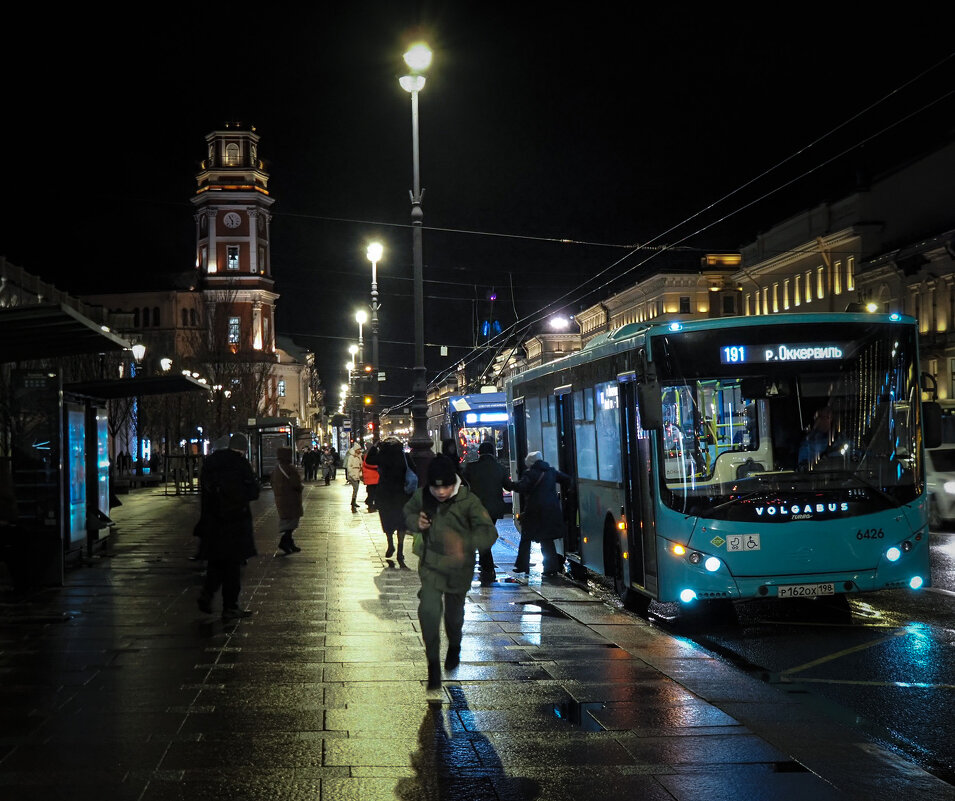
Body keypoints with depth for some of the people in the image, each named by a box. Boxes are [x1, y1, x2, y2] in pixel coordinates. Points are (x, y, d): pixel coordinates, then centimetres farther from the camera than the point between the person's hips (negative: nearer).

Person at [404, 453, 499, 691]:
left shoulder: (468, 501, -22)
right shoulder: (422, 496, -11)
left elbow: (489, 532, -30)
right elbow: (407, 512, 11)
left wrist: (464, 543, -49)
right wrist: (415, 521, -13)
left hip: (459, 567, -1)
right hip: (431, 562, 1)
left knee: (454, 612, 19)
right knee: (428, 610, -18)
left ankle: (454, 648, 52)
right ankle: (433, 664, -4)